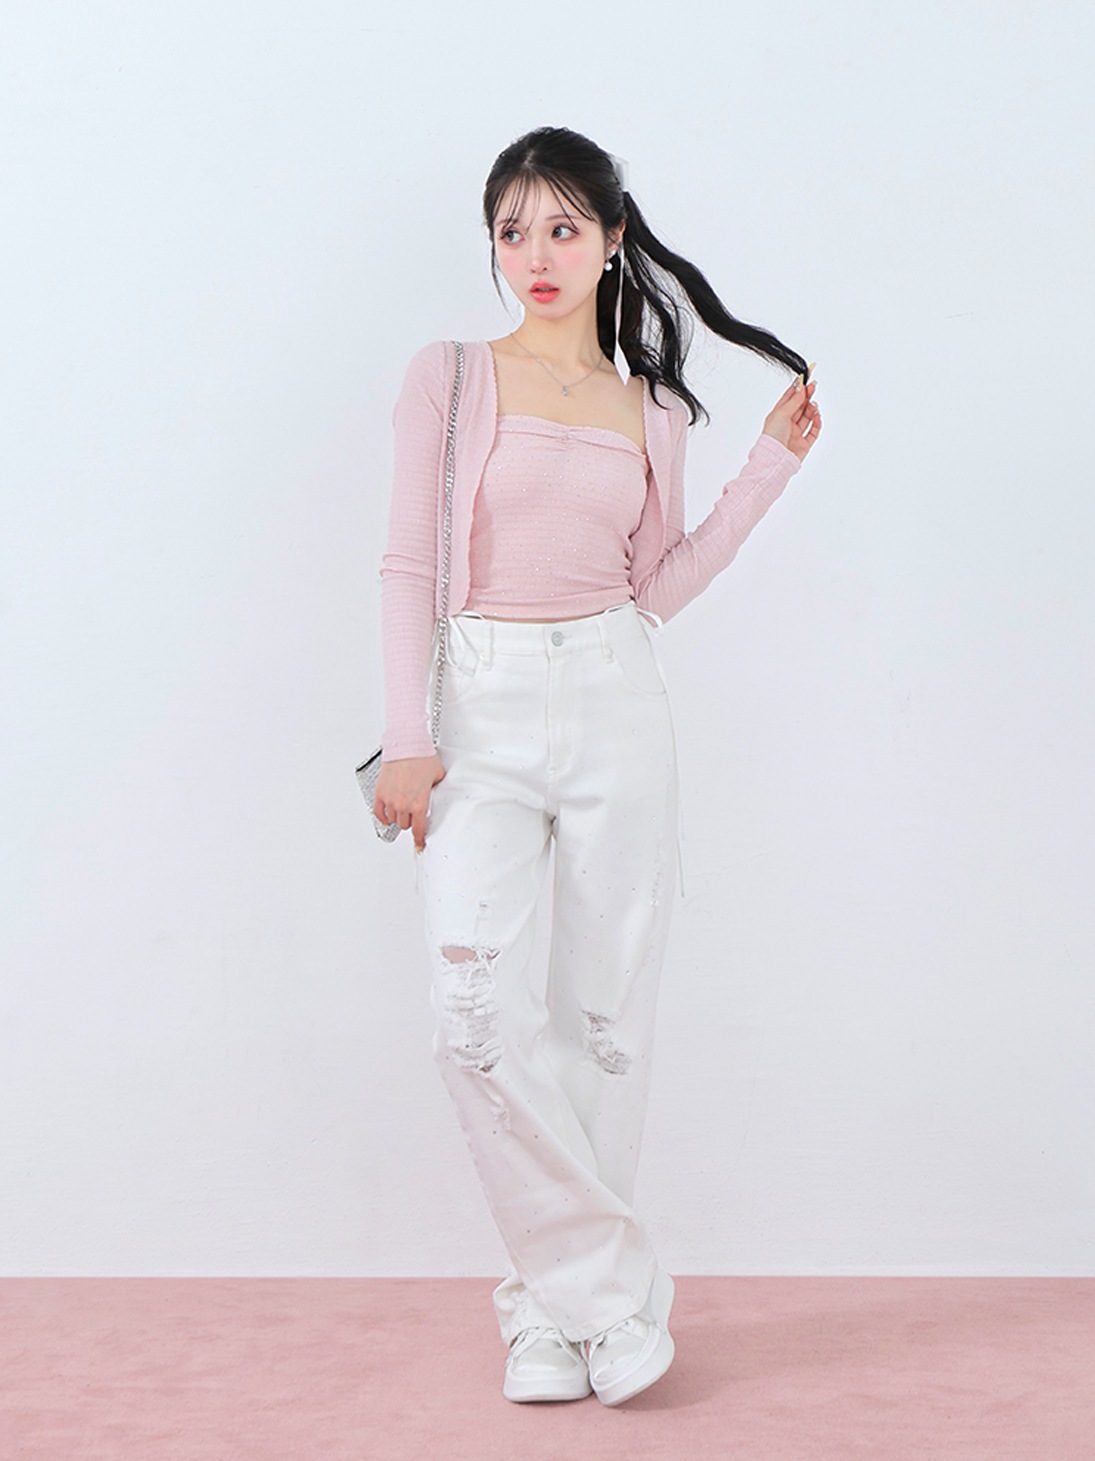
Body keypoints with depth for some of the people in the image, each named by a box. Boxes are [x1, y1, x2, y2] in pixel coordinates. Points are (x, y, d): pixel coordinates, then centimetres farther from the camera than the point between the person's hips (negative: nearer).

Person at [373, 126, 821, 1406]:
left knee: (605, 1012, 3)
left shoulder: (654, 412, 10)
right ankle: (607, 1283, 2)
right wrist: (406, 741, -8)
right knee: (476, 1018, -14)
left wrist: (773, 462, 8)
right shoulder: (449, 377, 4)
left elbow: (658, 589, 10)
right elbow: (410, 567, 0)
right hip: (485, 712, -2)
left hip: (615, 708, 2)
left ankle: (556, 1298, 18)